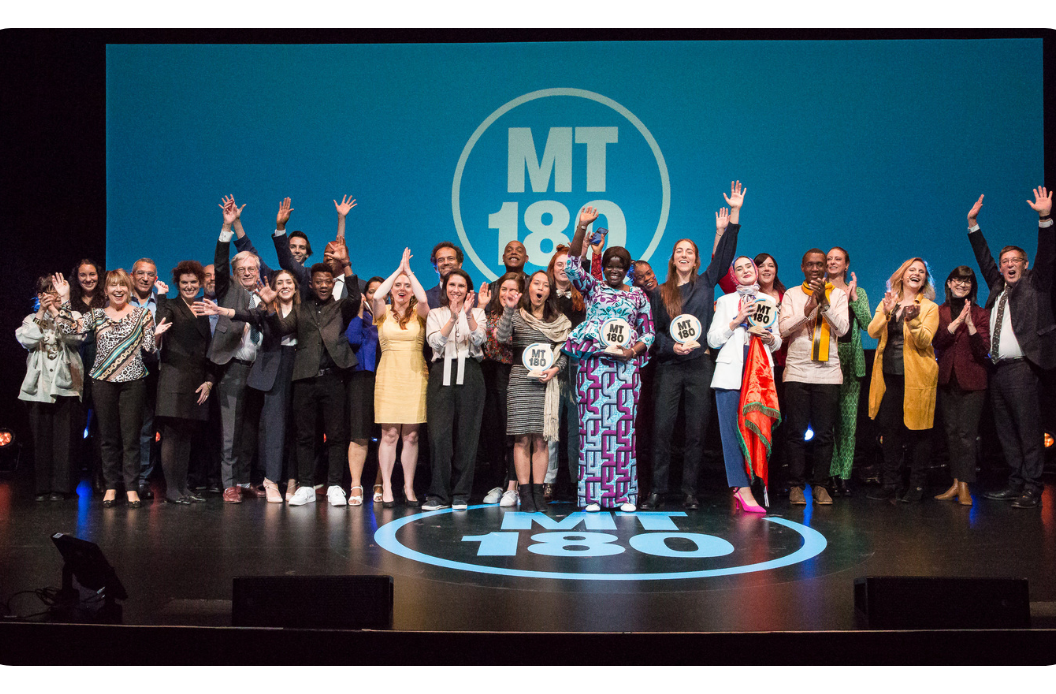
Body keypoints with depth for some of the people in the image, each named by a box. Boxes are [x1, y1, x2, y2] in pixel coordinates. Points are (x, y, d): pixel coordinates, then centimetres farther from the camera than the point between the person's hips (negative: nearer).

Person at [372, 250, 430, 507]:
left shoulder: (419, 313, 8)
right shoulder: (383, 313, 8)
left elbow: (423, 299, -14)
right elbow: (377, 295, -13)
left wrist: (409, 270, -3)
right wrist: (398, 269, -4)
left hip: (415, 376, 1)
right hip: (389, 375, -1)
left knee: (411, 435, 3)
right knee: (389, 434, -3)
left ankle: (409, 487, 11)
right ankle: (386, 488, 3)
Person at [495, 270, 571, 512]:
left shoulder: (559, 320, 12)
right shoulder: (517, 315, 6)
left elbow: (565, 352, 12)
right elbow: (502, 337, -11)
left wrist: (555, 369, -5)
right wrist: (508, 309, -19)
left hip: (546, 383, 2)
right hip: (521, 381, -1)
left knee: (541, 439, 1)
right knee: (522, 438, -4)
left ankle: (538, 491, 7)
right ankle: (524, 493, 1)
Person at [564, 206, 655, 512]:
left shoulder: (638, 295, 14)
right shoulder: (592, 288, 12)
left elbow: (648, 333, 12)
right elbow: (572, 264, -2)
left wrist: (633, 350, -7)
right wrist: (582, 227, -11)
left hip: (626, 366, 1)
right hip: (593, 362, -1)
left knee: (623, 425, -1)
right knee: (593, 424, -4)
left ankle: (624, 494, 5)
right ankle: (592, 494, 0)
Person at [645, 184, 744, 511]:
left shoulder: (706, 284, 10)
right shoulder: (659, 293, 10)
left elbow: (725, 252, 3)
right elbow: (654, 331, 6)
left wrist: (735, 212, -2)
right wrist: (672, 346, -13)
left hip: (700, 365, 0)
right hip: (669, 365, 0)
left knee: (696, 431, 2)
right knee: (662, 428, -4)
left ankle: (690, 491, 8)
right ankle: (657, 490, 2)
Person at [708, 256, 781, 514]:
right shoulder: (726, 301, 14)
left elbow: (778, 342, 20)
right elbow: (713, 339, 6)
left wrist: (768, 337, -2)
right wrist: (736, 321, -5)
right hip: (731, 372, -2)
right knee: (731, 429, -11)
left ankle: (739, 487, 1)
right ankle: (743, 488, -13)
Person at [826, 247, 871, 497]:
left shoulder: (858, 292, 15)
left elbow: (867, 324, 2)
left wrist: (853, 297, -4)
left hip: (851, 359, 2)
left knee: (849, 418, -1)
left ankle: (844, 475, 3)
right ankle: (830, 474, 2)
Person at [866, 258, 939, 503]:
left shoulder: (929, 308, 5)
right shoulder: (886, 303, 14)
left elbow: (924, 341, -9)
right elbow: (873, 332, -1)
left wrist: (913, 320, -26)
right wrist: (886, 312, -17)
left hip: (916, 376, -3)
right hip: (889, 375, 3)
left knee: (917, 430, -1)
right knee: (889, 428, 3)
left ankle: (917, 485, 7)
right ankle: (889, 484, 10)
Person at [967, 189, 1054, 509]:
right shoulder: (998, 288, 20)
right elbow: (984, 259, 26)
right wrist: (973, 224, 23)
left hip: (1021, 366, -7)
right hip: (998, 369, 7)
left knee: (1028, 428, -8)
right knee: (1007, 431, 9)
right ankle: (1016, 483, 15)